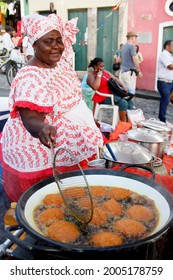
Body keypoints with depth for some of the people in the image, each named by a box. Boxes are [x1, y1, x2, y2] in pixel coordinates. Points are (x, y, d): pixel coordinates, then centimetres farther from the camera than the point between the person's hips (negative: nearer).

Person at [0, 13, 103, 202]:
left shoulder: (62, 64, 2)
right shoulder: (30, 79, -24)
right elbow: (31, 120, -33)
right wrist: (43, 128, -51)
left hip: (69, 148, 8)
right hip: (42, 156, -8)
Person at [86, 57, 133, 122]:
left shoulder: (105, 72, 13)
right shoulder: (91, 76, -11)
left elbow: (115, 79, 18)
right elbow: (95, 87, -31)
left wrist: (123, 86, 3)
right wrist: (99, 75, -23)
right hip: (104, 98, -9)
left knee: (129, 101, 1)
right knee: (123, 103, -23)